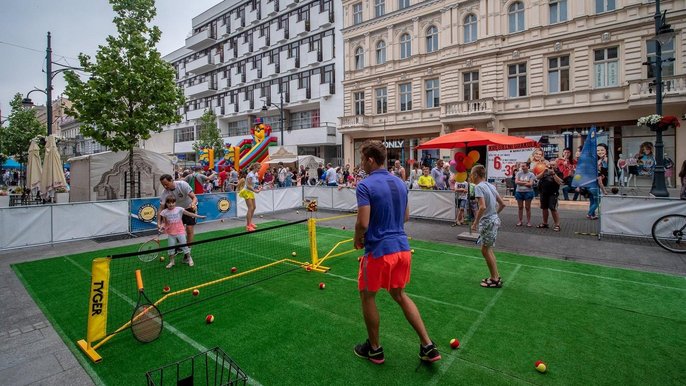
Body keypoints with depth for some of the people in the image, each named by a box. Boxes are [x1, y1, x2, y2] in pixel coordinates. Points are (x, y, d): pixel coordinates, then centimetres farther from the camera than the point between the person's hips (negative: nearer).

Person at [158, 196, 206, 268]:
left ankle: (189, 259, 19)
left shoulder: (179, 209, -7)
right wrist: (161, 227, -16)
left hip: (180, 232, -1)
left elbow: (189, 214, -4)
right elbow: (164, 223, 5)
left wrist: (199, 216, -5)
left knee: (184, 246, 5)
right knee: (171, 248, 9)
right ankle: (171, 261, 25)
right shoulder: (164, 212, -3)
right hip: (170, 233, 2)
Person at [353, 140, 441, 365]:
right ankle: (428, 346, 24)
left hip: (378, 251, -7)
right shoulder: (400, 183, 7)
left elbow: (363, 223, -21)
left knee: (367, 297, 15)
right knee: (400, 295, 23)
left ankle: (374, 349, 30)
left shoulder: (365, 186, -16)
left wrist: (357, 239, -2)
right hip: (402, 247, 7)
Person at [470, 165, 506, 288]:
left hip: (487, 221, -9)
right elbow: (502, 204, 13)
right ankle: (495, 276, 28)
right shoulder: (490, 186, 10)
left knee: (485, 250, 4)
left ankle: (495, 280, 14)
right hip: (494, 219, 9)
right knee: (488, 250, 19)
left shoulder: (478, 187, -16)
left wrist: (475, 223, -19)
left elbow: (482, 207, -27)